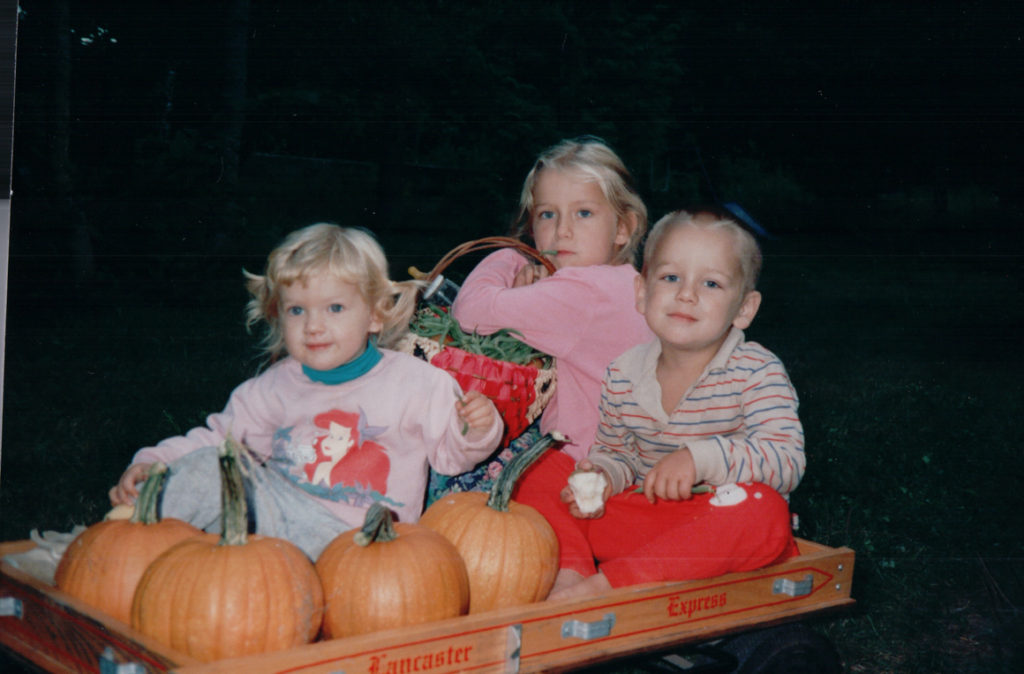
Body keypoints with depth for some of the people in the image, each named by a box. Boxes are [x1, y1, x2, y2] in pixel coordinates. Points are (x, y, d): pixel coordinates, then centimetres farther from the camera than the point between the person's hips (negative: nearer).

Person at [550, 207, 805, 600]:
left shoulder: (757, 372, -11)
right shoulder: (622, 376, 2)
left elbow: (788, 462, -23)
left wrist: (701, 458, -35)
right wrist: (603, 476, -8)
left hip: (725, 523, -3)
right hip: (648, 517, 4)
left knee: (762, 509, -38)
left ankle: (605, 582, -41)